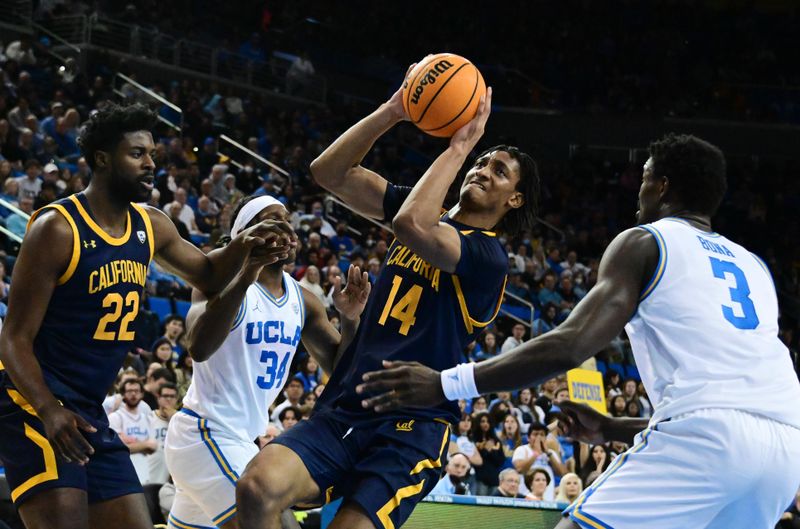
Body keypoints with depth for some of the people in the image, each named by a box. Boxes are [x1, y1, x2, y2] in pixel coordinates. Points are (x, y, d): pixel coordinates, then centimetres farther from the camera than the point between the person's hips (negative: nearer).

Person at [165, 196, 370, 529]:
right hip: (207, 434, -9)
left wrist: (350, 318, -12)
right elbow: (199, 348, -31)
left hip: (236, 438, 9)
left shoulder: (302, 301, 8)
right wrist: (245, 278, -41)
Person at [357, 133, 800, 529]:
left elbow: (570, 346, -3)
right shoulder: (754, 267, 30)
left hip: (706, 434, -7)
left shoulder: (644, 243, 10)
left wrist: (446, 385, 0)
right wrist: (612, 429, 39)